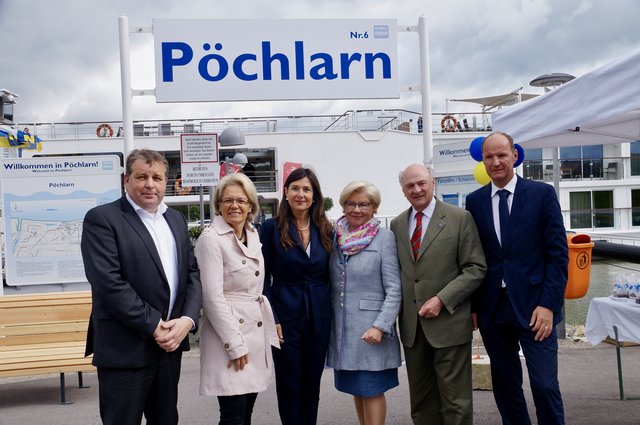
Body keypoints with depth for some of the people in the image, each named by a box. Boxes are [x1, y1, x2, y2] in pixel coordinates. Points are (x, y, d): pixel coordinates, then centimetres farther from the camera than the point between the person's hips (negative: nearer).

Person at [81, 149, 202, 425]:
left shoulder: (176, 219, 12)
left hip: (170, 342, 6)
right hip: (125, 348, -6)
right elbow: (108, 283, -18)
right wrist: (154, 326, -17)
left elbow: (192, 272, 9)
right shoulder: (101, 219, -9)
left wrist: (187, 320, -7)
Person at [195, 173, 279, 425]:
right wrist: (235, 344, -17)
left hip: (256, 333, 7)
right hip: (229, 333, -7)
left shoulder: (253, 236, 10)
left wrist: (270, 329, 13)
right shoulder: (211, 239, -13)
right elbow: (213, 297, -17)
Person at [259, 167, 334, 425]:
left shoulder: (325, 230, 6)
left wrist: (332, 316, 3)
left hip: (318, 317, 3)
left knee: (312, 383, 13)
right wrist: (271, 319, -12)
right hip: (286, 316, -3)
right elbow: (264, 278, -6)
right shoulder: (272, 228, -5)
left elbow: (330, 276, 9)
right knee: (289, 384, 7)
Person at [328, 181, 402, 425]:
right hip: (342, 327, 5)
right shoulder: (336, 237, 5)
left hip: (370, 329, -5)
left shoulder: (384, 237, -7)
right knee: (355, 387, 14)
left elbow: (394, 290, -10)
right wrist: (328, 319, 7)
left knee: (372, 389, 1)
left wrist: (380, 326, -17)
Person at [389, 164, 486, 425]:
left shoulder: (460, 218, -2)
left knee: (455, 402, 2)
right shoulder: (397, 224, 11)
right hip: (411, 325, 4)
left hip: (448, 322, -4)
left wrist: (441, 299, -14)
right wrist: (397, 310, 2)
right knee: (421, 403, 11)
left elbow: (476, 268, -5)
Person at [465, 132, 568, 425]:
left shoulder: (542, 194, -1)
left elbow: (558, 254, -3)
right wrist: (472, 306, 4)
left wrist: (549, 304, -11)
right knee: (505, 386, 11)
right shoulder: (474, 201, 7)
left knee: (544, 384, -4)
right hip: (493, 308, 3)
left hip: (533, 305, -3)